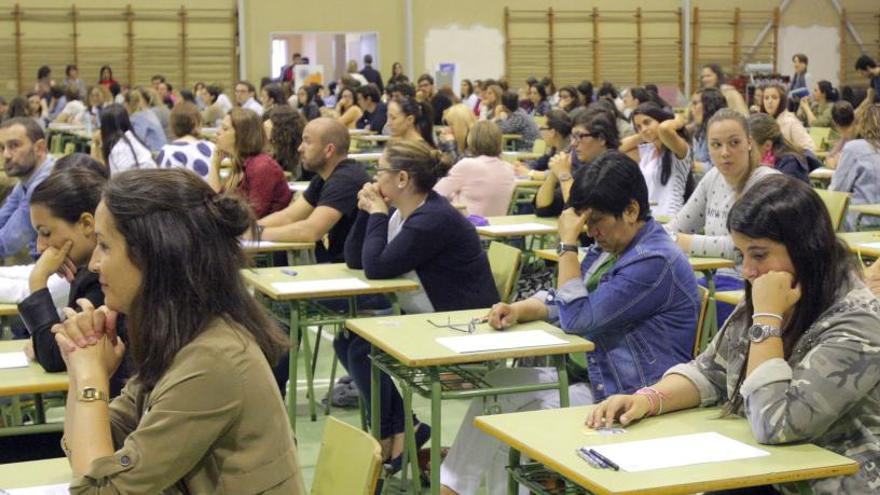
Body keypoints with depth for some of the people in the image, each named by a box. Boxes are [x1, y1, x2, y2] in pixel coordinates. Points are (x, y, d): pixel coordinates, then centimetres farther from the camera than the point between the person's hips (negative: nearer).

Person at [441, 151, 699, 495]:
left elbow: (577, 317, -21)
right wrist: (517, 310, -6)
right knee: (498, 385, -2)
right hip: (594, 375, 10)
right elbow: (561, 300, 15)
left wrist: (568, 245, -15)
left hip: (633, 399, -10)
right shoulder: (609, 247, 10)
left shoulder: (655, 261, -21)